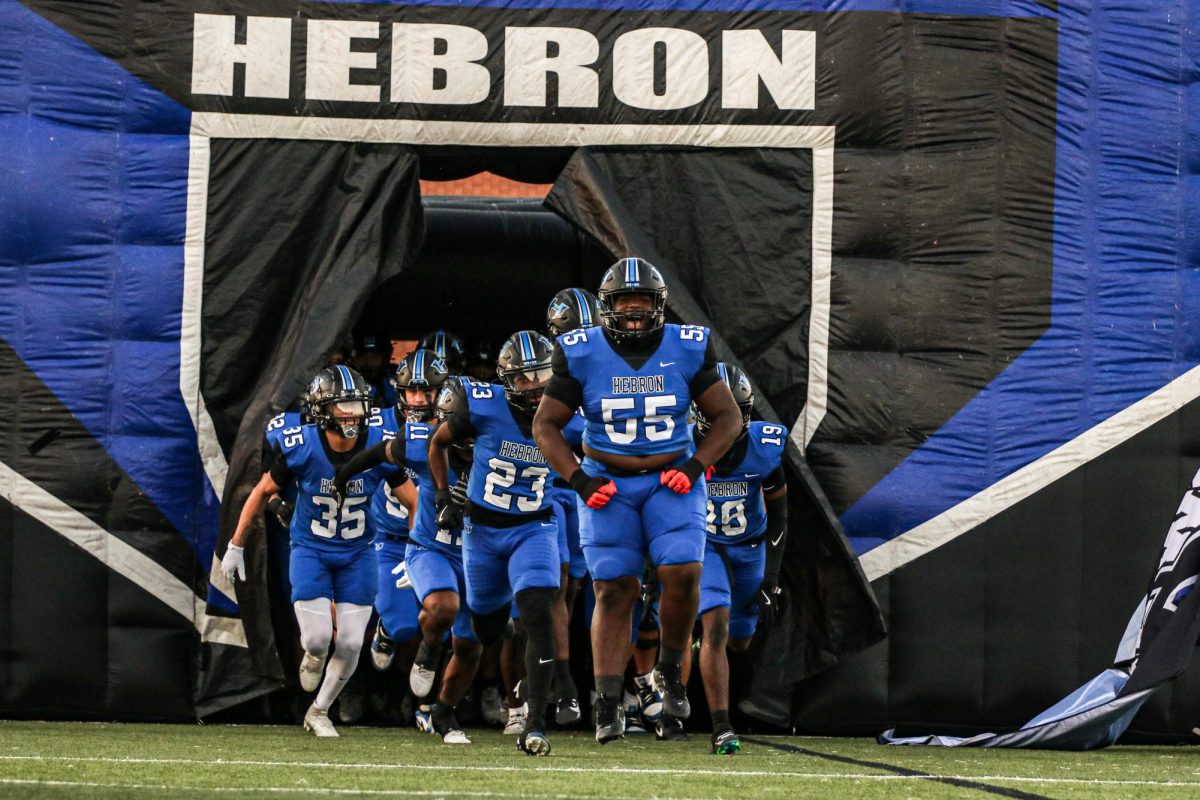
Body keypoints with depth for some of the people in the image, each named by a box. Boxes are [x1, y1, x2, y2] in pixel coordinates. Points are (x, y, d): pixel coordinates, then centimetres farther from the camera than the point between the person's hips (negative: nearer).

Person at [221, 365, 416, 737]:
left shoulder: (379, 447, -16)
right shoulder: (300, 447, -19)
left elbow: (413, 500, -5)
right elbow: (263, 491, -4)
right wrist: (236, 545, 1)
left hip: (356, 555, 2)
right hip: (310, 550, -2)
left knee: (350, 644, -3)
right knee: (318, 639, -13)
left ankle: (319, 712, 22)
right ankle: (312, 657, 28)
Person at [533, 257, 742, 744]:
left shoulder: (688, 350, -4)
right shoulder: (581, 354, -6)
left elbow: (727, 417, 5)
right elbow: (546, 425, 2)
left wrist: (694, 467, -8)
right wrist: (577, 479, -10)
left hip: (671, 483, 0)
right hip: (607, 485, 0)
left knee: (682, 575, -18)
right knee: (614, 591, -5)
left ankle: (671, 671, 6)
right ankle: (609, 705, -3)